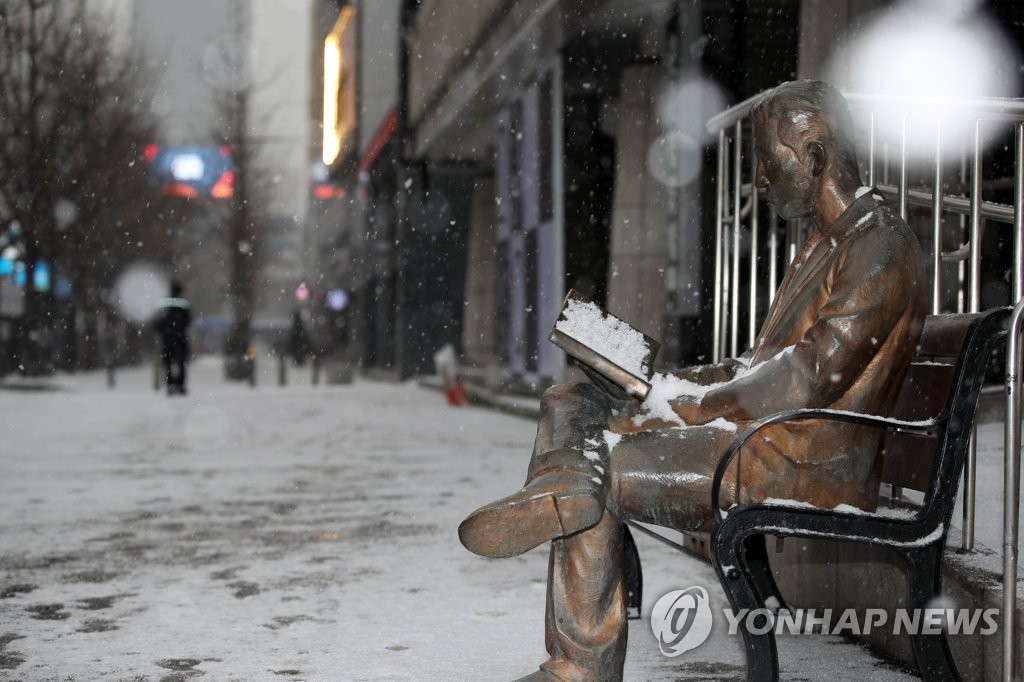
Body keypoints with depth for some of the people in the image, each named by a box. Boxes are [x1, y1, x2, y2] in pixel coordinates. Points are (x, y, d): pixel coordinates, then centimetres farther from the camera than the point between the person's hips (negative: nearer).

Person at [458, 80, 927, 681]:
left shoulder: (882, 248, -13)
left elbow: (809, 382, -22)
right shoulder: (827, 243, 20)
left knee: (593, 466, -24)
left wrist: (687, 407, -18)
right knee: (570, 407, 0)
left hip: (814, 463, -11)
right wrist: (666, 386, 5)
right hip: (765, 433, 11)